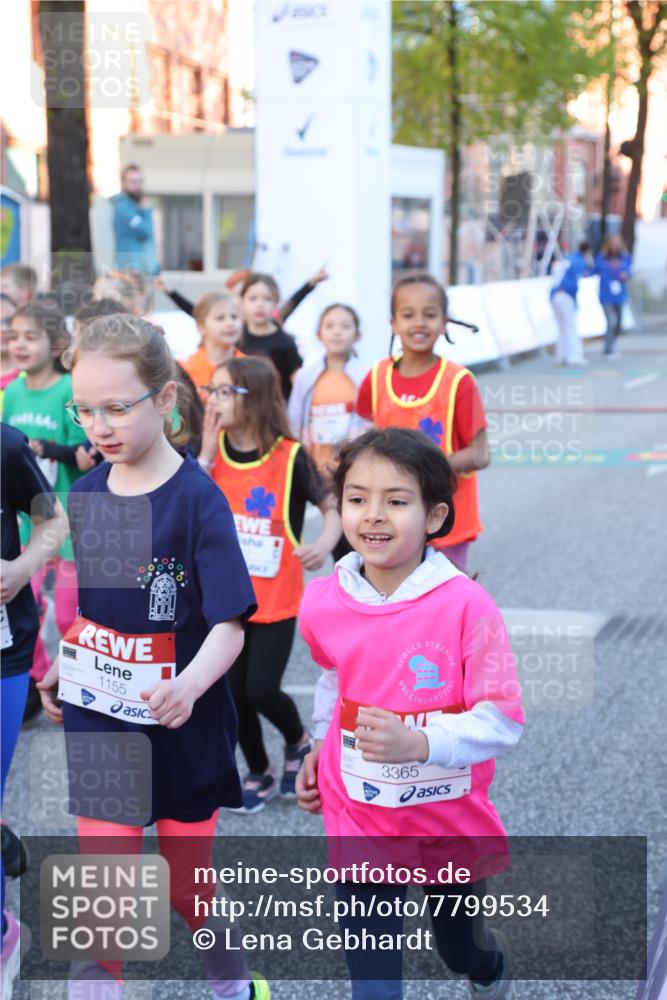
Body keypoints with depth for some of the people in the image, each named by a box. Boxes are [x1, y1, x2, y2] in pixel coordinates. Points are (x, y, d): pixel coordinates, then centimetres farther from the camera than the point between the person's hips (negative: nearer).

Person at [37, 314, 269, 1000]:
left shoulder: (196, 498, -15)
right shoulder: (86, 494, 0)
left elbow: (229, 626, -19)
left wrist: (190, 683, -36)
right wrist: (59, 672, 9)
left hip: (180, 730, -3)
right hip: (97, 727, 3)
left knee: (187, 886, 13)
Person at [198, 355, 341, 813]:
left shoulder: (290, 456, -11)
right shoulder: (213, 453, -1)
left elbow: (332, 506, -5)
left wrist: (325, 543, -25)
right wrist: (206, 454, -16)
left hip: (277, 599, -4)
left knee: (261, 689, -8)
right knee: (234, 692, 8)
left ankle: (299, 742, 25)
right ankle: (260, 773, 30)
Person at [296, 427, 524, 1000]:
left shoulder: (466, 607, -22)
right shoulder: (322, 606, -8)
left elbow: (502, 722, -22)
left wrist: (417, 742, -34)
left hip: (452, 824, -1)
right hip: (358, 823, 2)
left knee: (459, 944, 25)